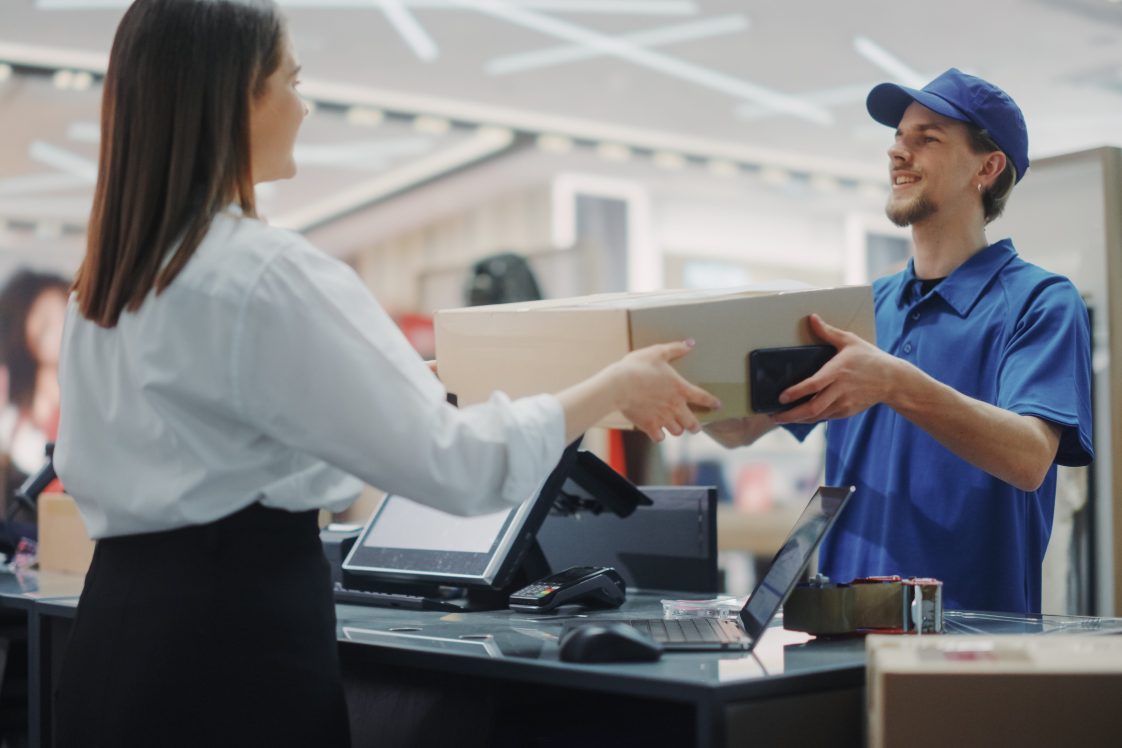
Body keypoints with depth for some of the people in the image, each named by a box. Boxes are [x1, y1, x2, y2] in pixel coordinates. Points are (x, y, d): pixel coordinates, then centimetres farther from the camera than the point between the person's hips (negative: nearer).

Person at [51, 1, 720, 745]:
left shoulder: (108, 276, 9)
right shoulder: (272, 274, -19)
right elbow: (452, 464, -20)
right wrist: (617, 385, -7)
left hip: (123, 624, 9)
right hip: (236, 636, -9)